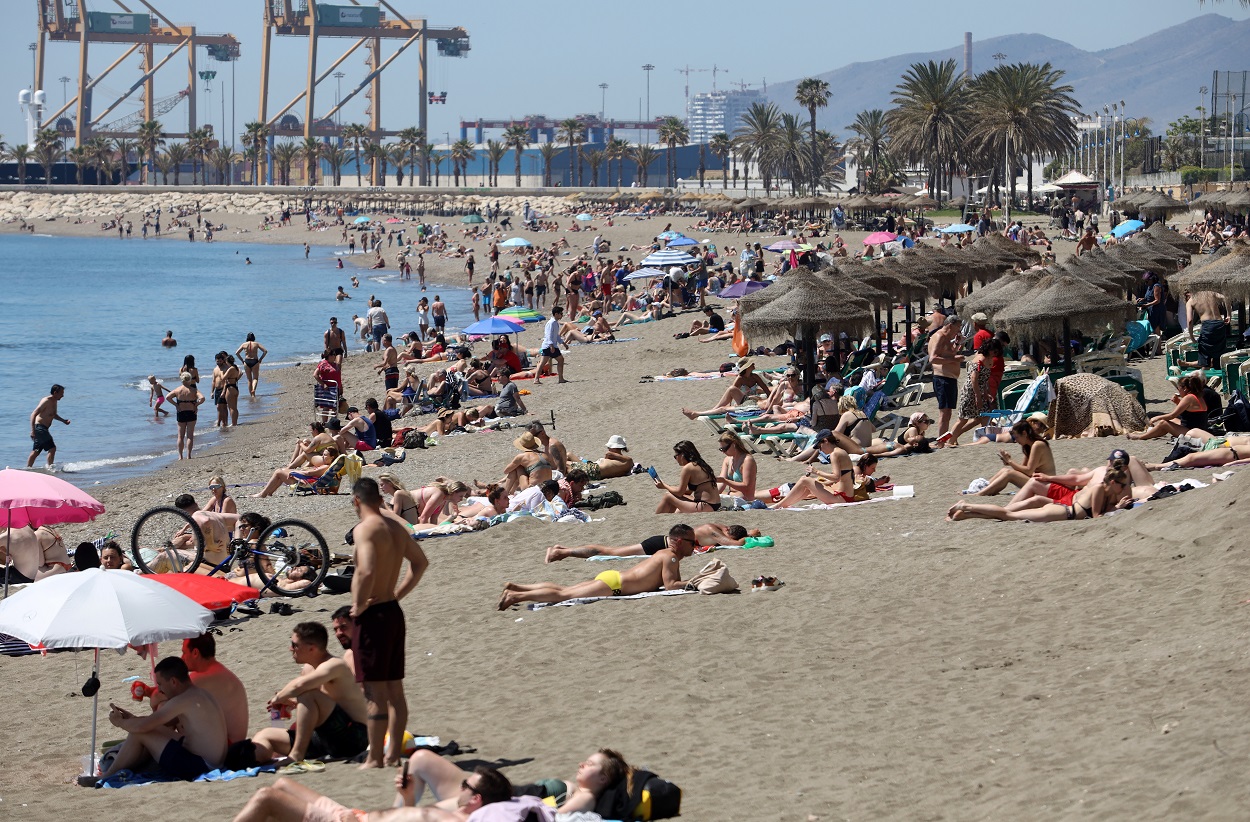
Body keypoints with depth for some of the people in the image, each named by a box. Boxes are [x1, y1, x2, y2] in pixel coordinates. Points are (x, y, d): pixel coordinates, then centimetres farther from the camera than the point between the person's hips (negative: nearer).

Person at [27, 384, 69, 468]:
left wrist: (63, 420, 15)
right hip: (39, 428, -10)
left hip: (43, 429, 10)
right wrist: (33, 430, -27)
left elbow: (54, 415, 31)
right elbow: (33, 414, -21)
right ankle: (50, 468, -8)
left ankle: (28, 468, 20)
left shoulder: (54, 402, 12)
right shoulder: (46, 401, -17)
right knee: (52, 448, -12)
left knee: (36, 452, 14)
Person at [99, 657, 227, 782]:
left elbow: (142, 726, -17)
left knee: (138, 734, -6)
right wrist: (132, 719, 17)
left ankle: (106, 777, 7)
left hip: (198, 767, -11)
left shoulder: (184, 700, -19)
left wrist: (120, 722, 3)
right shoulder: (199, 693, 13)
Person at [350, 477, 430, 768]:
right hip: (393, 611, 9)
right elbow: (421, 562, 23)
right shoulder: (396, 526, 11)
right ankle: (393, 755, 17)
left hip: (372, 614, -9)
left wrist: (359, 605, -17)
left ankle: (375, 759, -3)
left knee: (375, 692, -5)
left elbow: (367, 571, -30)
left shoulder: (365, 529, -16)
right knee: (394, 689, 12)